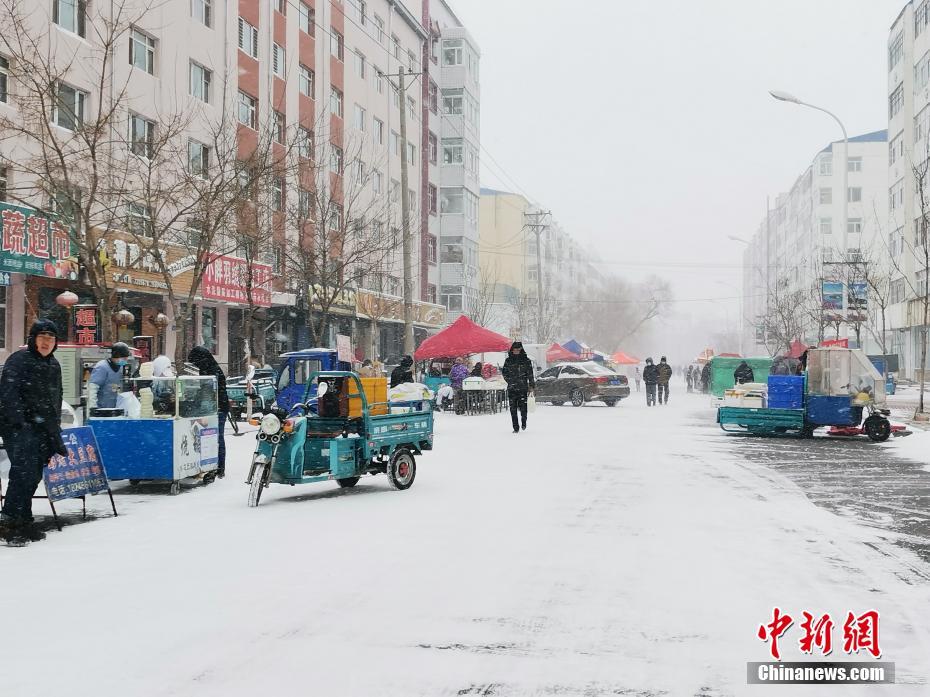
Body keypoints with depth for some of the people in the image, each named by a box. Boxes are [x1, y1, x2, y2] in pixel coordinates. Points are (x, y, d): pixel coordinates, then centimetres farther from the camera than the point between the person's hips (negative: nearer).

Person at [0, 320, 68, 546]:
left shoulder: (54, 365, 18)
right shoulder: (19, 360, -7)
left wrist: (56, 425, 21)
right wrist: (18, 422, -21)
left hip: (43, 428, 8)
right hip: (18, 427, -8)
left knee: (34, 476, 9)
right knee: (23, 472, -18)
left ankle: (23, 522, 17)